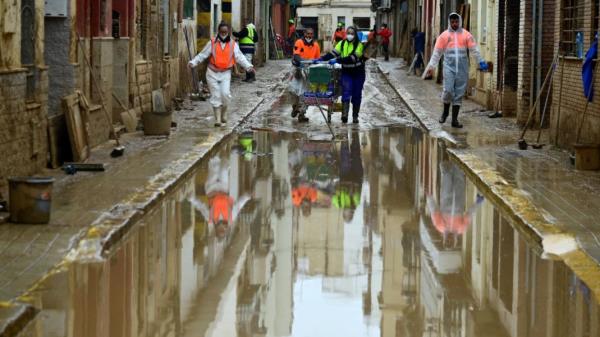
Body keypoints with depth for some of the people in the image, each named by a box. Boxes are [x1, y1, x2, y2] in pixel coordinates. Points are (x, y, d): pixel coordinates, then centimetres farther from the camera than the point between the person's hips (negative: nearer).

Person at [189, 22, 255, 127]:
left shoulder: (233, 44, 2)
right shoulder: (212, 43, 0)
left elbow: (240, 57, -4)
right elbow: (202, 55, 2)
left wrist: (248, 66, -18)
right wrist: (193, 63, -10)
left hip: (225, 73, 0)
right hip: (213, 73, 0)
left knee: (225, 94, -14)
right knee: (216, 95, -2)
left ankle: (224, 112, 13)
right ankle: (217, 119, 2)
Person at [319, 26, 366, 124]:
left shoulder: (359, 45, -10)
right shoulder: (342, 44, 2)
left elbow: (352, 58, -24)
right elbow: (333, 53, -6)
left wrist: (337, 60, -32)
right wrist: (321, 59, -21)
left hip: (358, 73, -1)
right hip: (346, 72, 1)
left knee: (356, 96, 7)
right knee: (346, 93, -16)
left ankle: (355, 116, 19)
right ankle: (344, 115, -28)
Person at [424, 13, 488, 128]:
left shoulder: (466, 35, 6)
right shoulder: (444, 36, 5)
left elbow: (474, 49, 5)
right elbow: (437, 53, 6)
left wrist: (481, 62, -3)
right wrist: (431, 67, 2)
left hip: (462, 68, 1)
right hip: (449, 67, -1)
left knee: (459, 94, 2)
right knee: (448, 90, -12)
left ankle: (454, 119, 7)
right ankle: (445, 112, 16)